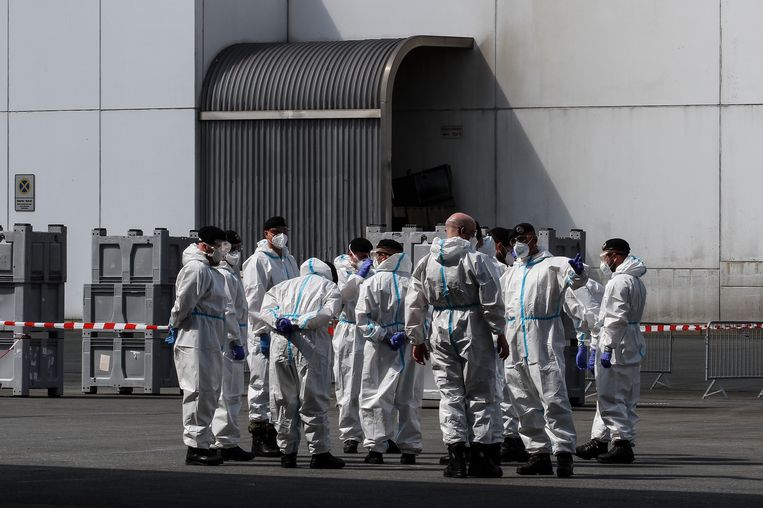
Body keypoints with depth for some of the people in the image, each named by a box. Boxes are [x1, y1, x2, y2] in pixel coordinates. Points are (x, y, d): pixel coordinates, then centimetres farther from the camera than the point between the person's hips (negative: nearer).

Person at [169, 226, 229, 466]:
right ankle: (196, 447, -8)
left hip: (210, 341, 11)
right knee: (199, 391, -9)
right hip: (195, 340, -11)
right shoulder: (196, 269, -13)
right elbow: (184, 302, -17)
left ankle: (204, 443, 21)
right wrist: (176, 325, -3)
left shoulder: (212, 272, 21)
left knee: (210, 392, 14)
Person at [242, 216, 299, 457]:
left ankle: (274, 435, 16)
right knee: (262, 384, -6)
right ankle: (259, 438, -3)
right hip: (265, 334, -8)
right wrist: (263, 332, -16)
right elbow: (254, 299, -11)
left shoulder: (289, 261, 18)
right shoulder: (258, 261, -6)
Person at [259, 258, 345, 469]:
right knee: (314, 400, 1)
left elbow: (266, 307, 7)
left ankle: (287, 452, 12)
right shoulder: (330, 287, 15)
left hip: (280, 342, 4)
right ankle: (319, 453, 2)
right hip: (310, 344, -3)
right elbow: (328, 312, -6)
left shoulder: (284, 285, 26)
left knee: (284, 400, 10)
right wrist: (299, 323, -10)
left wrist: (279, 321, -8)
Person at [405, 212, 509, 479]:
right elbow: (491, 301, -9)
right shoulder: (474, 259, -8)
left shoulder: (426, 262, 7)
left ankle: (456, 454, -1)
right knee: (479, 392, 5)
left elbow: (414, 304, 10)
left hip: (442, 331, 4)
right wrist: (500, 333, 1)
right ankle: (478, 454, 2)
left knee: (450, 393, 7)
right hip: (473, 328, -4)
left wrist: (416, 339, 18)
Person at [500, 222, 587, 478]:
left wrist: (578, 271, -39)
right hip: (515, 344, 7)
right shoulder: (511, 273, 22)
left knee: (553, 398, -12)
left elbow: (575, 279, -17)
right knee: (524, 402, 7)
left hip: (544, 341, -7)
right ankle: (538, 453, 13)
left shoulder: (552, 265, 1)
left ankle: (564, 452, -12)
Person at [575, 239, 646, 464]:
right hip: (633, 343, 10)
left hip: (618, 345, -10)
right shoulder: (636, 280, 19)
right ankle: (599, 441, 22)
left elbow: (616, 318, -21)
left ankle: (623, 443, -10)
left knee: (611, 397, -8)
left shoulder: (619, 281, -14)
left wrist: (607, 348, -21)